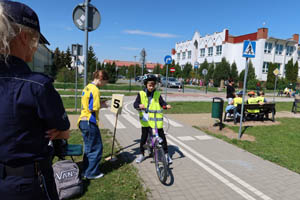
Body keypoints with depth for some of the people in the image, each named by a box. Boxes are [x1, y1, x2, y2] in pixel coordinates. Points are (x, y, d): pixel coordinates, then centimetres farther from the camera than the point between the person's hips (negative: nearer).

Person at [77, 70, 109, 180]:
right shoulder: (95, 90, -17)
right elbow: (92, 109, -21)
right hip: (90, 122, -9)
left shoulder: (87, 87, 12)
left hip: (82, 121, 9)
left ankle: (85, 171, 30)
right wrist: (101, 105, -4)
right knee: (96, 148, 5)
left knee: (88, 148, 20)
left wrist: (99, 104, 9)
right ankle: (92, 173, 16)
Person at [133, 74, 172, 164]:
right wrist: (139, 105, -33)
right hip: (145, 120, 0)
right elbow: (135, 104, -11)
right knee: (144, 137, 10)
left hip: (156, 120, 0)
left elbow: (162, 102, -4)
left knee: (162, 136, 5)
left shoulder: (157, 94, 1)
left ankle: (166, 154, 22)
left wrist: (166, 105, -26)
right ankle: (142, 154, 30)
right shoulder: (141, 94, -2)